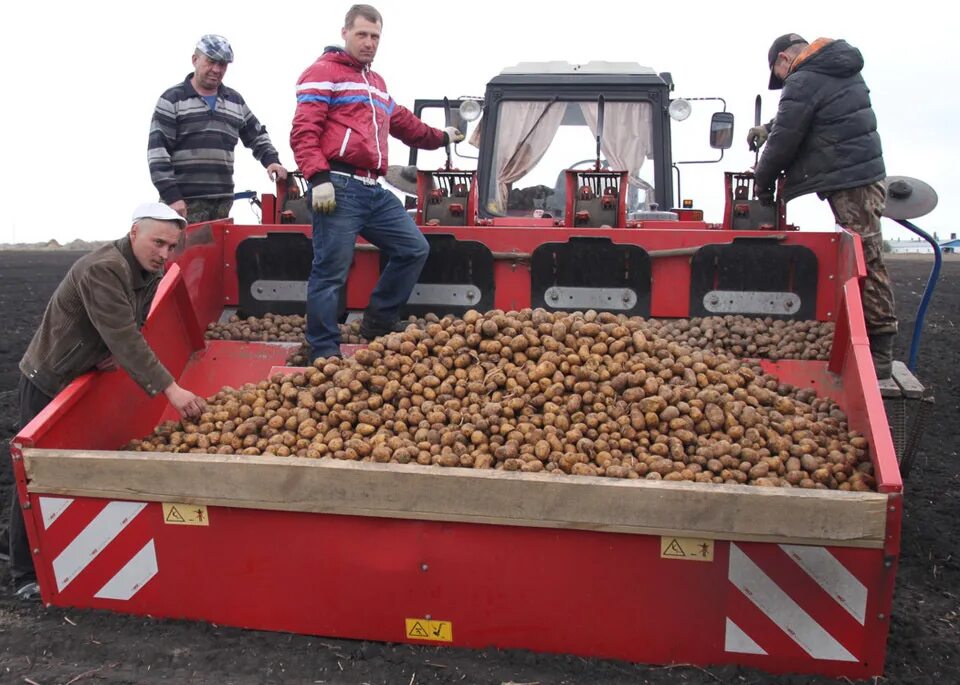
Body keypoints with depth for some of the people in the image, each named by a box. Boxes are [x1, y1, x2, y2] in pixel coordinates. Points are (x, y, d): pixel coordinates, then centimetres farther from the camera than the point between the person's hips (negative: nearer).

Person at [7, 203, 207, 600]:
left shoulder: (150, 273, -2)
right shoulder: (102, 270, -30)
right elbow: (123, 338, -37)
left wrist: (120, 353, -15)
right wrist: (170, 389, -41)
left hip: (84, 378, 8)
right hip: (47, 383, -8)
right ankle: (27, 576, 14)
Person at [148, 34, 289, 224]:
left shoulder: (235, 101, 18)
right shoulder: (172, 99, 2)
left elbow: (258, 137, 28)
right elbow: (157, 151, -5)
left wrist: (272, 160, 6)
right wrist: (171, 196, -14)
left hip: (223, 203, 5)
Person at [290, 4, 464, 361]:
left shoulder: (376, 83, 27)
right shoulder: (323, 73, 0)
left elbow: (402, 122, 41)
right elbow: (303, 131, -10)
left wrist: (439, 137, 49)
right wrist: (318, 177, -21)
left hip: (374, 190, 9)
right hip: (338, 188, -9)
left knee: (415, 248, 11)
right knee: (330, 272, -6)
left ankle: (379, 321, 20)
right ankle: (325, 353, 2)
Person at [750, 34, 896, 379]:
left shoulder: (803, 82, -9)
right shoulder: (843, 71, 21)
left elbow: (785, 139, -7)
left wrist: (763, 181, 6)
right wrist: (769, 128, 27)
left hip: (849, 183, -10)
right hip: (869, 173, 10)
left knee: (865, 264, -9)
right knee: (868, 262, 11)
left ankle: (878, 353, -7)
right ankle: (878, 345, 16)